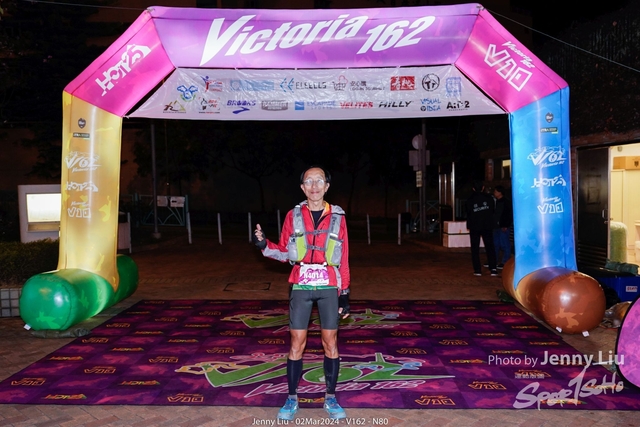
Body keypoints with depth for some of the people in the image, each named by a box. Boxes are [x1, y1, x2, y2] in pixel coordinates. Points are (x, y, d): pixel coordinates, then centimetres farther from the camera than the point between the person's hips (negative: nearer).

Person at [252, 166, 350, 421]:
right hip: (301, 288, 0)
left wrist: (344, 294, 2)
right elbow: (284, 252, 6)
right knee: (297, 343, 5)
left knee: (330, 342, 7)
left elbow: (343, 260, 3)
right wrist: (264, 245, -13)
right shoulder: (293, 216, 2)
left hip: (329, 288, 0)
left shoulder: (337, 217, 1)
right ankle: (292, 399, 19)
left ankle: (330, 399, 21)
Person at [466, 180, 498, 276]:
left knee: (475, 249, 6)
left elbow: (468, 214, -2)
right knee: (490, 247, 7)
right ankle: (493, 269, -1)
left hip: (474, 227, -1)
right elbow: (493, 211, 7)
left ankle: (477, 270, 0)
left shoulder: (470, 200, -6)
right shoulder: (489, 198, -3)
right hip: (487, 226, 1)